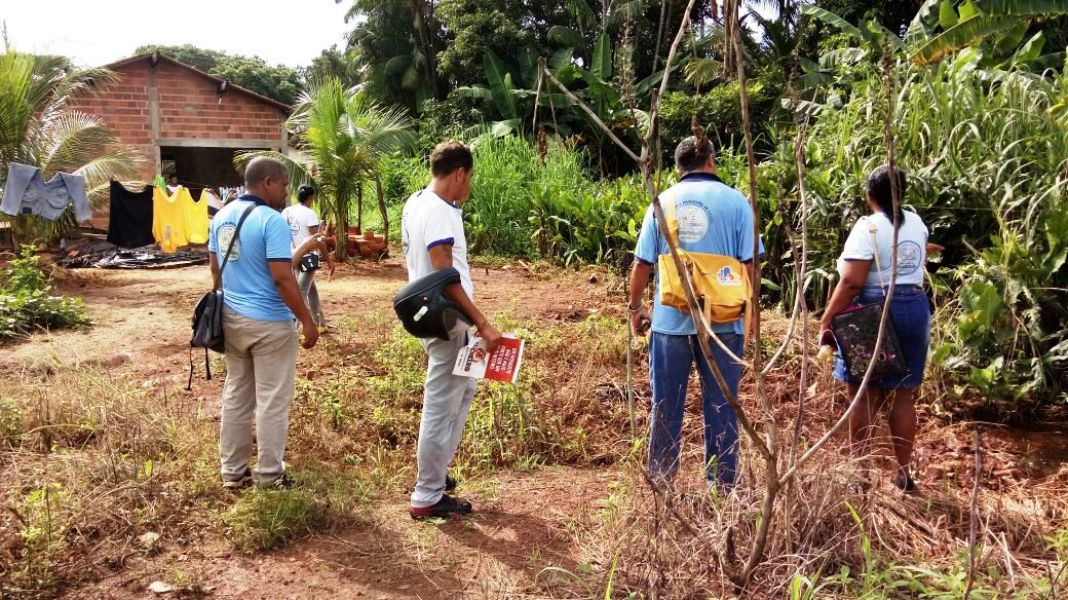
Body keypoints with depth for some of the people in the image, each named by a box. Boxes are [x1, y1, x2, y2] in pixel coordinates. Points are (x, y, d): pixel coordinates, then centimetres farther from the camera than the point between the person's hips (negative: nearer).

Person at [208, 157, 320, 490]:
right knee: (272, 401, 4)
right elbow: (282, 278, -22)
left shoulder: (221, 216, 7)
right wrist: (307, 321, -15)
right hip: (269, 323, -8)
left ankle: (233, 471, 25)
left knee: (236, 396, 16)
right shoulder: (272, 220, -18)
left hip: (231, 318, 8)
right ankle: (270, 475, 15)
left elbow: (215, 269, 15)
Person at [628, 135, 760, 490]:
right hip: (722, 321, -1)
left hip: (670, 320, 2)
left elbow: (642, 264, 2)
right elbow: (749, 263, -4)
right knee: (720, 408, 8)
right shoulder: (735, 201, -2)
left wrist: (634, 307, 15)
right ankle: (721, 487, 15)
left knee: (666, 407, 11)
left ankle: (660, 484, 21)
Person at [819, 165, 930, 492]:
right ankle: (904, 474, 15)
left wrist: (826, 322, -15)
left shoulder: (868, 226, -12)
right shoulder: (916, 223, 10)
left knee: (865, 397, -1)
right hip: (915, 310, 7)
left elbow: (851, 283, -20)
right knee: (903, 397, 10)